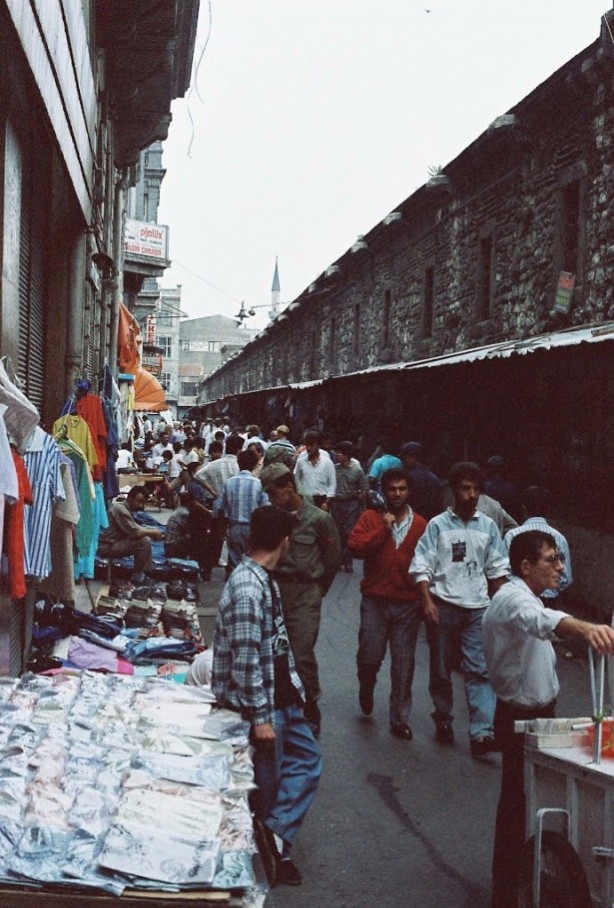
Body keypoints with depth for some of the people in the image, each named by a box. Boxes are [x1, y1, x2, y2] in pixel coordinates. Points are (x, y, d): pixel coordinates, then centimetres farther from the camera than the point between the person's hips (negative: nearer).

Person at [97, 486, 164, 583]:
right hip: (108, 547, -10)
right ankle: (137, 575, -7)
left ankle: (146, 572, 10)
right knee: (144, 541, -20)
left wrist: (152, 531, 0)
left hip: (116, 542, 10)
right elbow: (135, 532, -24)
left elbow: (135, 528, 16)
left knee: (145, 537, 12)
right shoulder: (120, 509, -19)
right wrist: (153, 532, -10)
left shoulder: (127, 509, 12)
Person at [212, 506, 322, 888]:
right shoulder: (247, 588, -25)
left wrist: (295, 688, 20)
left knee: (308, 757, 12)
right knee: (267, 781, 4)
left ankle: (275, 833, 7)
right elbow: (245, 661, -26)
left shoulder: (265, 579, 7)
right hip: (259, 700, -10)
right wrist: (259, 717, -23)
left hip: (281, 694, 10)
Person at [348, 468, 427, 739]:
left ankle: (399, 719, 15)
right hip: (375, 600, 0)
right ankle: (366, 691, 35)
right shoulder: (370, 518, 4)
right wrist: (383, 528, -12)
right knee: (369, 657, 1)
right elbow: (355, 546, -10)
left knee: (403, 664, 4)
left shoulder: (420, 524, 4)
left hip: (408, 604, 0)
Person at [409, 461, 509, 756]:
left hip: (478, 609, 1)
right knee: (441, 669, 10)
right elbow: (422, 566, -3)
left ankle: (482, 733, -13)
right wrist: (428, 602, -13)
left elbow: (498, 569, 12)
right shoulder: (437, 525, 0)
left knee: (479, 670, -9)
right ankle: (443, 721, 27)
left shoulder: (488, 526, 8)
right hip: (443, 607, -1)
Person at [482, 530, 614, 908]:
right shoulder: (513, 600, -25)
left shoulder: (526, 599, 10)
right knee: (518, 806, -4)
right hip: (521, 718, -10)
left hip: (538, 712, 10)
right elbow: (542, 619, -48)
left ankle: (527, 876, 35)